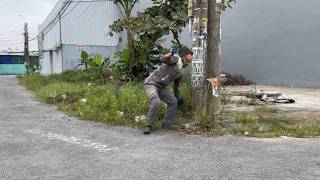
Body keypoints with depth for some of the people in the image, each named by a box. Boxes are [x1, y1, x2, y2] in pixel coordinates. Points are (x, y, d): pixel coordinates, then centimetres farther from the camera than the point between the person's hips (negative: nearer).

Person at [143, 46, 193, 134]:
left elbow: (176, 86, 26)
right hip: (151, 83, -9)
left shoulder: (180, 72, 15)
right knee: (156, 102, -28)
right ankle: (149, 126, -13)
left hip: (160, 87, 9)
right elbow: (162, 60, -26)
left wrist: (178, 98, 33)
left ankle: (166, 125, 10)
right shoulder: (176, 59, -9)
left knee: (173, 101, 0)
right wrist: (171, 54, -43)